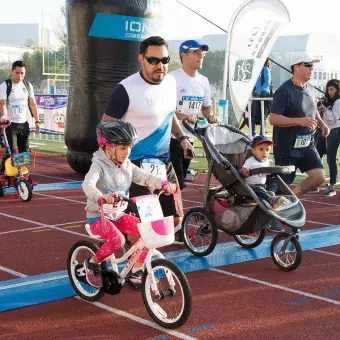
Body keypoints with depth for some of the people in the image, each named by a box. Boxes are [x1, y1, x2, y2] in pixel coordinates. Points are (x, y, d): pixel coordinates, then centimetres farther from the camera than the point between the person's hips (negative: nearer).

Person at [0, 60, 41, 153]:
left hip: (24, 124, 5)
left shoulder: (28, 86, 6)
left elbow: (32, 104, 9)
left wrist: (37, 121, 5)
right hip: (10, 124, -5)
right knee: (12, 153, -10)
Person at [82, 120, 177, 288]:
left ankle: (135, 273, 3)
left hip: (119, 215, 6)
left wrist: (164, 184, -21)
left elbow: (145, 177, -1)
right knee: (117, 240, -33)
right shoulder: (99, 165, -16)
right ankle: (92, 262, -4)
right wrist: (100, 197, -56)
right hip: (98, 216, -6)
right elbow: (88, 184, -34)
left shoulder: (127, 165, 4)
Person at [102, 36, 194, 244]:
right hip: (136, 164, -7)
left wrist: (182, 137, 11)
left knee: (175, 218, 11)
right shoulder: (125, 90, -15)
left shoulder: (171, 82, 6)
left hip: (164, 163, 7)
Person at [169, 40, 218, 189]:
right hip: (171, 137, -7)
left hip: (189, 138, 7)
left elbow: (207, 106, 24)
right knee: (177, 182, -11)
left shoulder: (204, 81, 12)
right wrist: (182, 116, -28)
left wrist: (210, 116, 1)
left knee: (180, 181, 14)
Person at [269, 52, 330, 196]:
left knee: (319, 177, -1)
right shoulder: (284, 91, -16)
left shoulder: (311, 90, 8)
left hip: (307, 145, 7)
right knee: (283, 184, 2)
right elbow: (273, 119, -21)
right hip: (286, 148, -7)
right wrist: (299, 121, -30)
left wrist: (321, 123, 5)